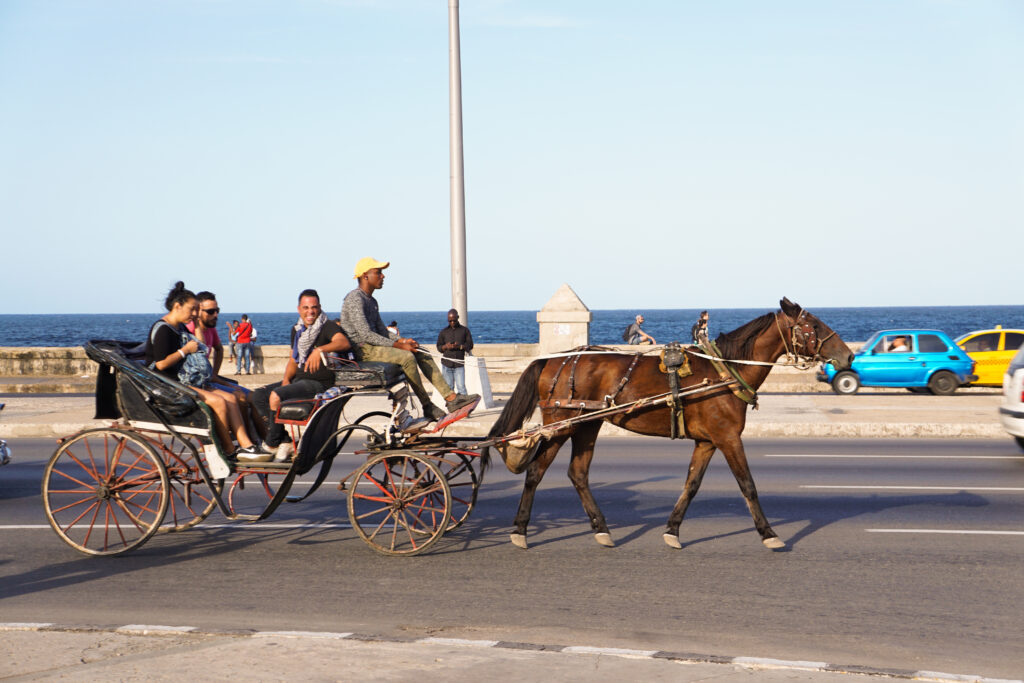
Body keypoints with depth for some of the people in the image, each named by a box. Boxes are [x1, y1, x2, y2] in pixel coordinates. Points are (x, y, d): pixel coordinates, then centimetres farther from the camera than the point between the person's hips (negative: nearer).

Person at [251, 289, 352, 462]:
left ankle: (271, 445, -9)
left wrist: (320, 350, -44)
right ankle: (284, 442, -11)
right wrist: (286, 379, 1)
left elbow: (344, 342, -29)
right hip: (299, 379, 9)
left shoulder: (328, 326, -9)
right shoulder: (297, 330, 15)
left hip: (320, 383, -9)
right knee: (258, 395, -4)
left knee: (276, 396, -27)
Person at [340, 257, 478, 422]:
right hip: (363, 350, -10)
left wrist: (402, 340, 0)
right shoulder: (354, 298, -12)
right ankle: (427, 407, -21)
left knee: (422, 355, -2)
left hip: (375, 346, 10)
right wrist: (397, 345, -21)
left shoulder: (371, 301, 20)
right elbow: (365, 335, -21)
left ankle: (451, 398, -9)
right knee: (407, 357, -28)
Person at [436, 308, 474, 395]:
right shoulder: (444, 332, 12)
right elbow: (439, 347, 11)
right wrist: (446, 346, -12)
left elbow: (470, 345, 4)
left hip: (459, 364, -2)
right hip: (446, 364, 2)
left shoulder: (464, 330, 9)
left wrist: (460, 346, -15)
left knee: (461, 387, -10)